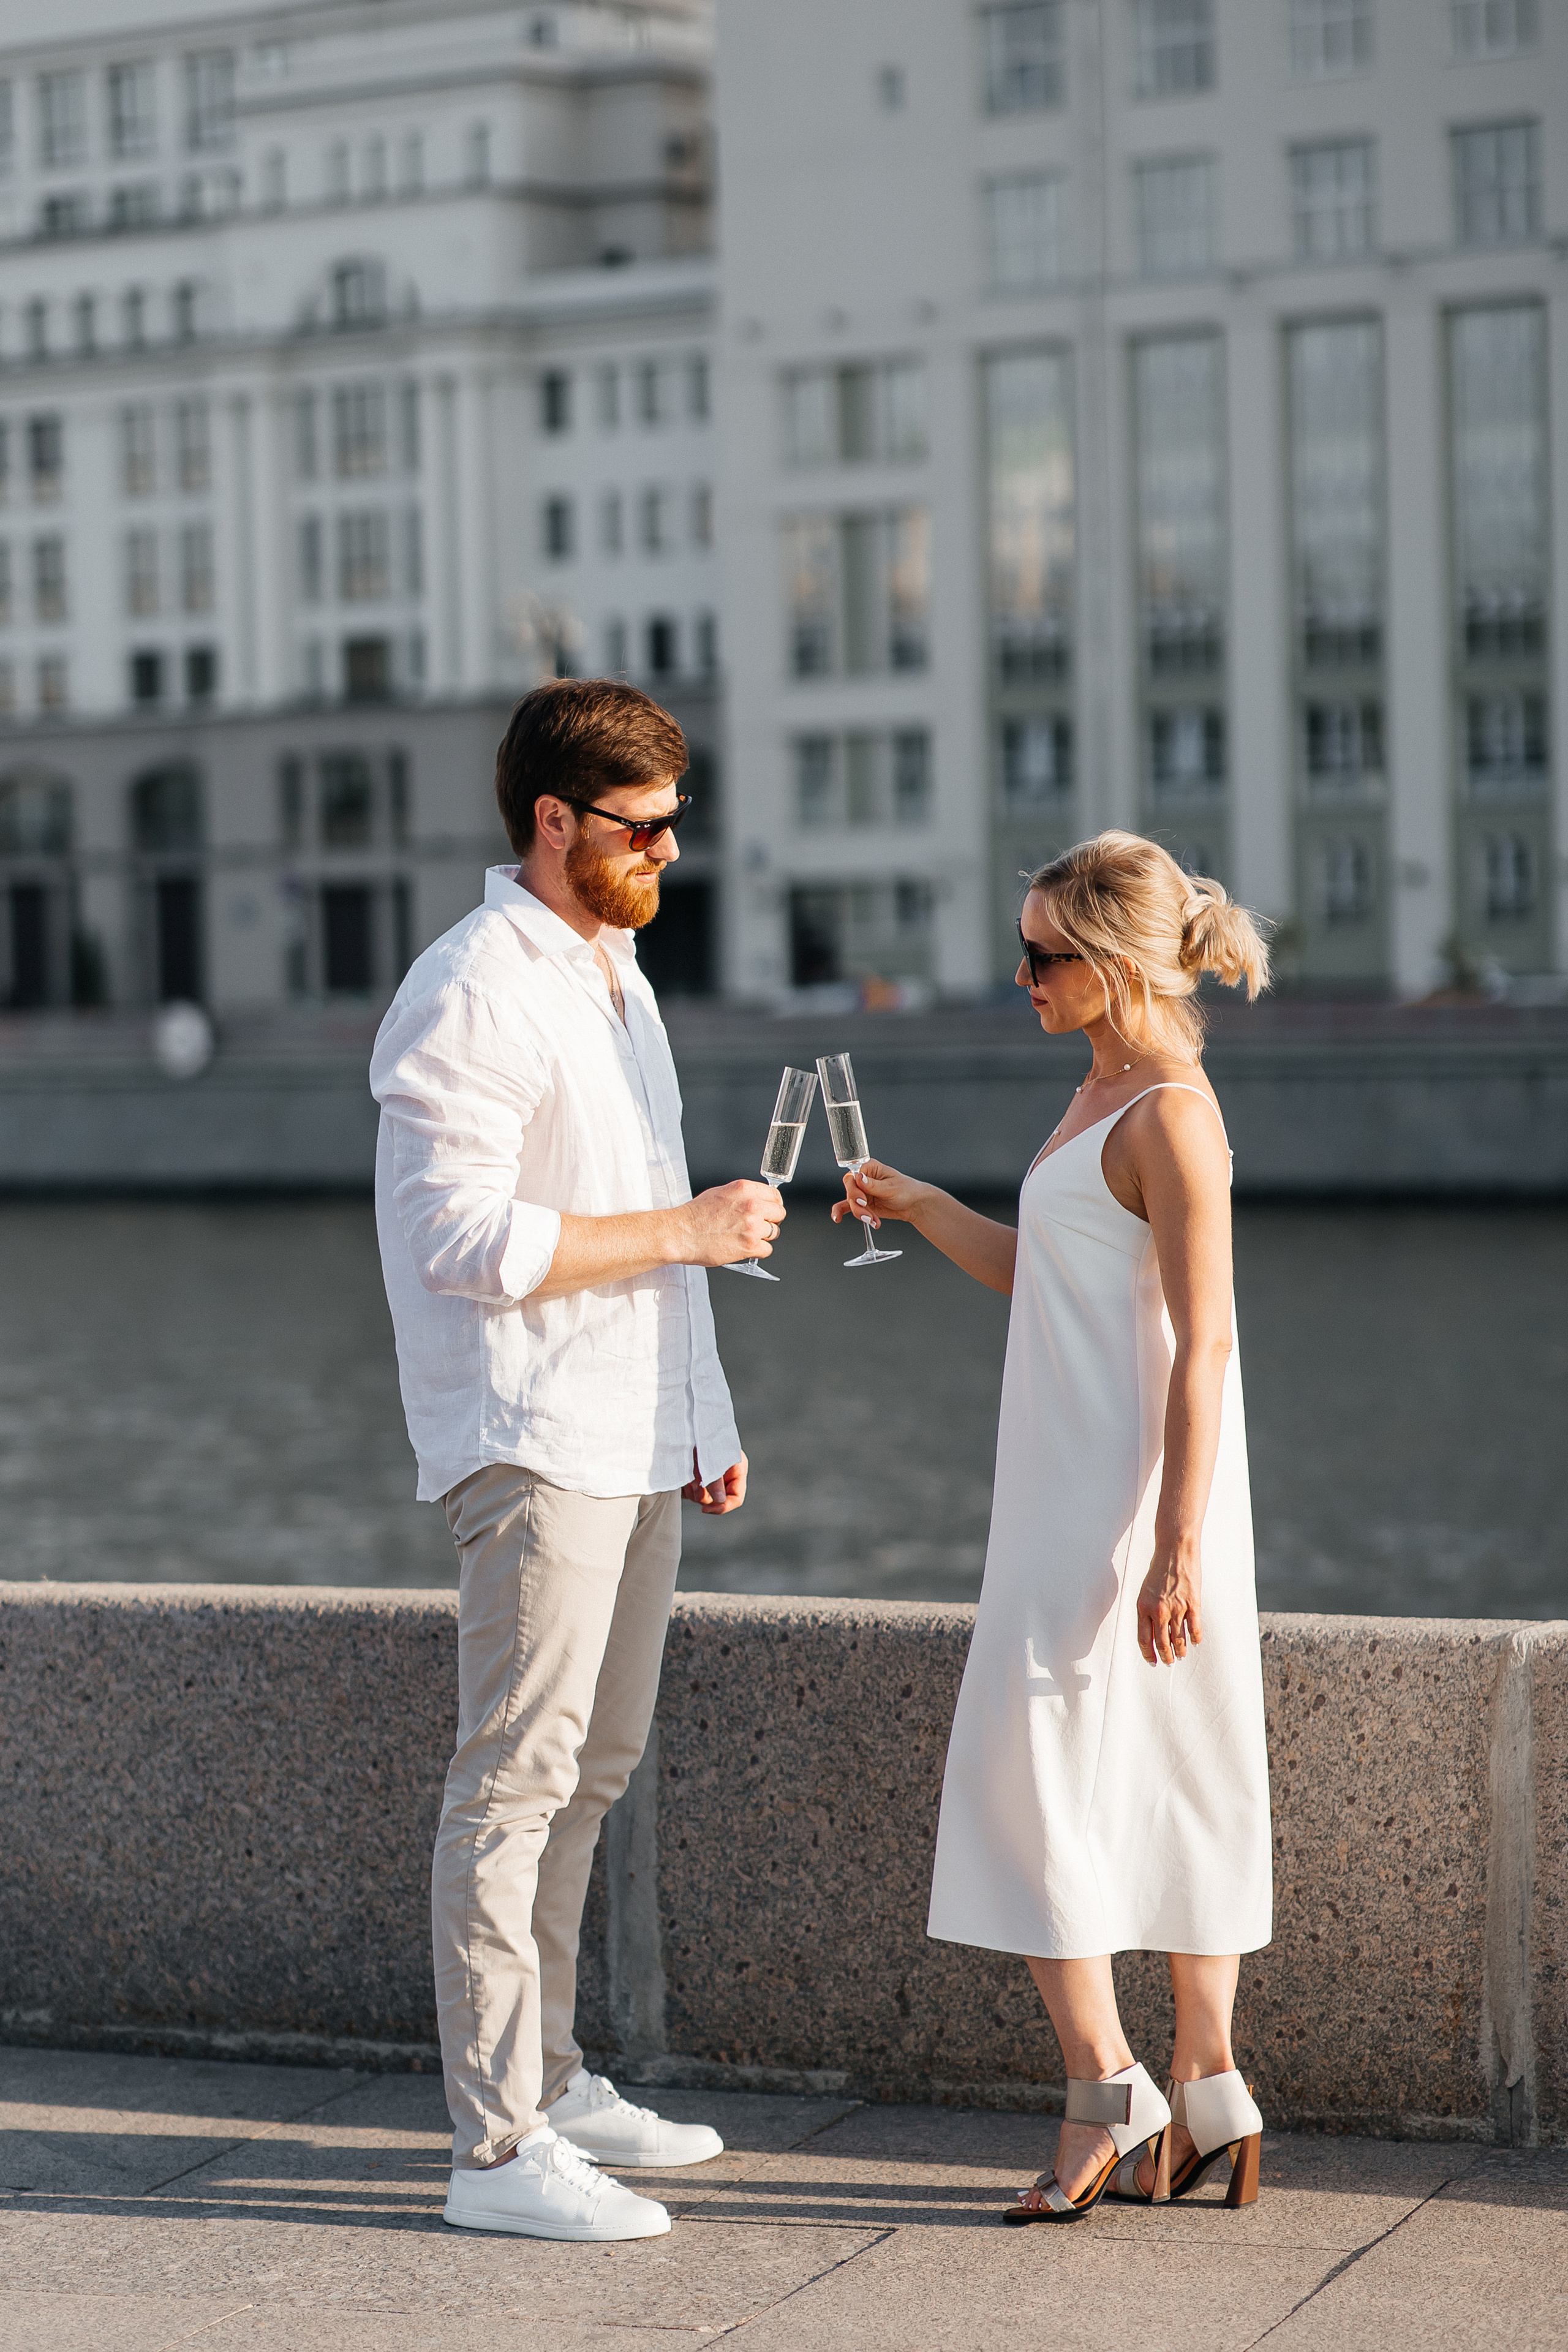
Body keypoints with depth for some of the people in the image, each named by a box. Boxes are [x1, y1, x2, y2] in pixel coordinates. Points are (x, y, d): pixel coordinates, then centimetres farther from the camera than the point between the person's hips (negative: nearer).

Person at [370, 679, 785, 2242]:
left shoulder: (617, 974, 17)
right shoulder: (473, 994, -14)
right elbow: (467, 1239, -21)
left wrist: (703, 1419, 22)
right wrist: (683, 1230, -17)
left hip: (632, 1441, 10)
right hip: (530, 1445, -10)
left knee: (588, 1770, 14)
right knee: (516, 1782, -9)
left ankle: (546, 2081, 24)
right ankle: (497, 2148, -7)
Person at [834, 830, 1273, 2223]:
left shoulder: (1170, 1115, -15)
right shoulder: (1104, 1094, 14)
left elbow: (1205, 1342, -20)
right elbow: (1038, 1279, 24)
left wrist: (1173, 1546, -23)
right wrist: (920, 1208, 10)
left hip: (1132, 1494, -10)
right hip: (1079, 1489, 10)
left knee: (1025, 1770, -7)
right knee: (1174, 1785, 10)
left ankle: (1104, 2087, -2)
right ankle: (1208, 2105, 15)